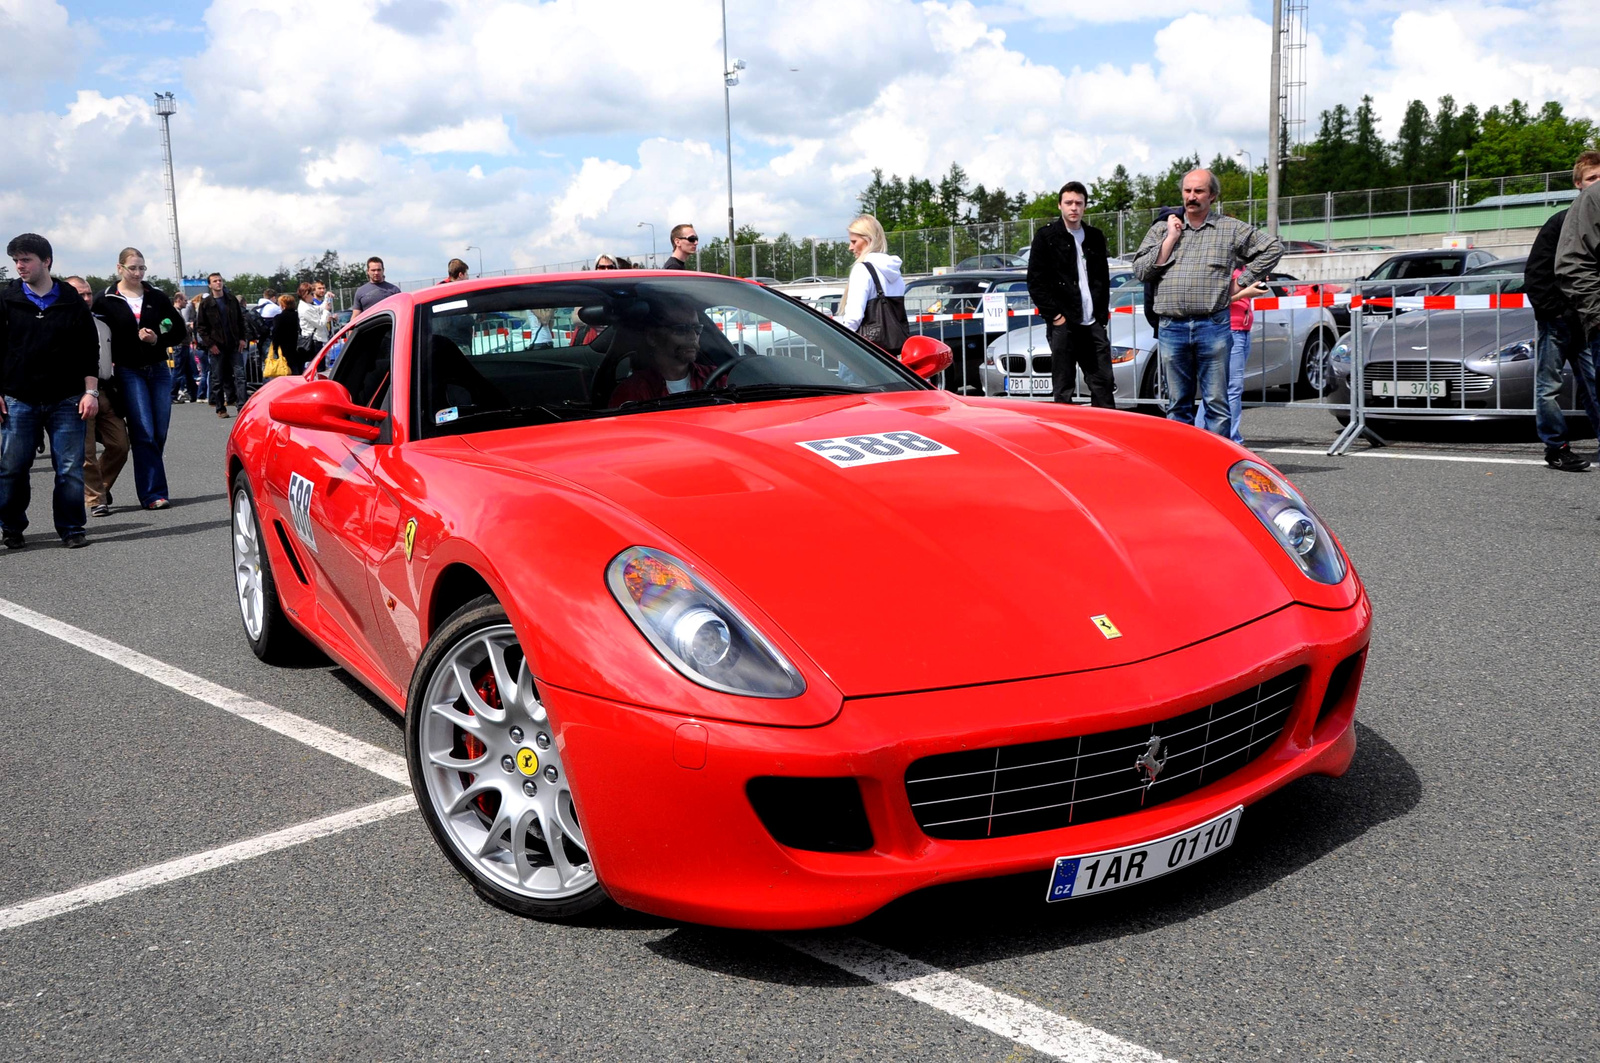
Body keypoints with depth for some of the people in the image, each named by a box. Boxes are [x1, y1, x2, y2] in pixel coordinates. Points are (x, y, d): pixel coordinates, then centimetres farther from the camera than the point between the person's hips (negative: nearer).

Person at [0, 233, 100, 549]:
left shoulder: (72, 301, 4)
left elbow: (90, 350, 6)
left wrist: (90, 392, -1)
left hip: (66, 401, 0)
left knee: (70, 469, -2)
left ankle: (71, 528, 8)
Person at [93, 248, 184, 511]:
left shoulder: (157, 297, 8)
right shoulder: (106, 300, 1)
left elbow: (179, 331, 9)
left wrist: (157, 339, -8)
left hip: (159, 370, 3)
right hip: (129, 373, -3)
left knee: (159, 434, 3)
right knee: (144, 433, -11)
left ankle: (149, 490, 16)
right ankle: (153, 494, -10)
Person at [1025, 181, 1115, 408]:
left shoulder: (1095, 238, 16)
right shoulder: (1046, 237, 2)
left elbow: (1104, 279, 20)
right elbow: (1035, 282, -2)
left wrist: (1102, 314, 8)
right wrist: (1055, 315, -9)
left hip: (1093, 323, 4)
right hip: (1062, 323, -4)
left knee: (1103, 383, 2)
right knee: (1063, 389, -2)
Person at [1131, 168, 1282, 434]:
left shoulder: (1232, 229, 9)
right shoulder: (1160, 231, 14)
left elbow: (1272, 248, 10)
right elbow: (1141, 270, 4)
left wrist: (1241, 282, 3)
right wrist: (1171, 239, -2)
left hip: (1213, 325, -2)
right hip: (1171, 327, 2)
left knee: (1216, 402, -2)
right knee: (1178, 403, 7)